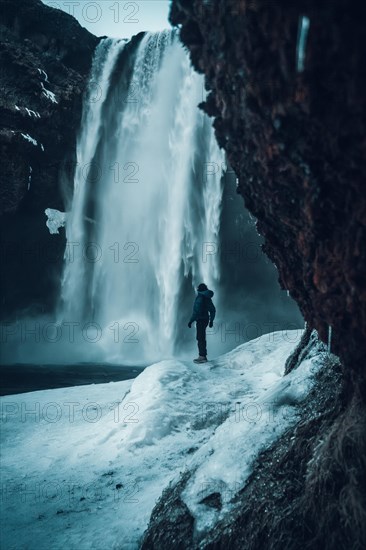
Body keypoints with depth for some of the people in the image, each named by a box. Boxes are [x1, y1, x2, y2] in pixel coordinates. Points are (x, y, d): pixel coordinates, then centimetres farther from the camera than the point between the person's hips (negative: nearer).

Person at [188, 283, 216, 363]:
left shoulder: (200, 297, -15)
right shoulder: (207, 298, 12)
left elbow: (196, 311, -21)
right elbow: (213, 310, 19)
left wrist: (191, 320, -16)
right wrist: (211, 320, 26)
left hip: (200, 320, -9)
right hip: (206, 319, 9)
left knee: (200, 338, -7)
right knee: (201, 338, 15)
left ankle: (202, 356, -8)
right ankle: (203, 356, 20)